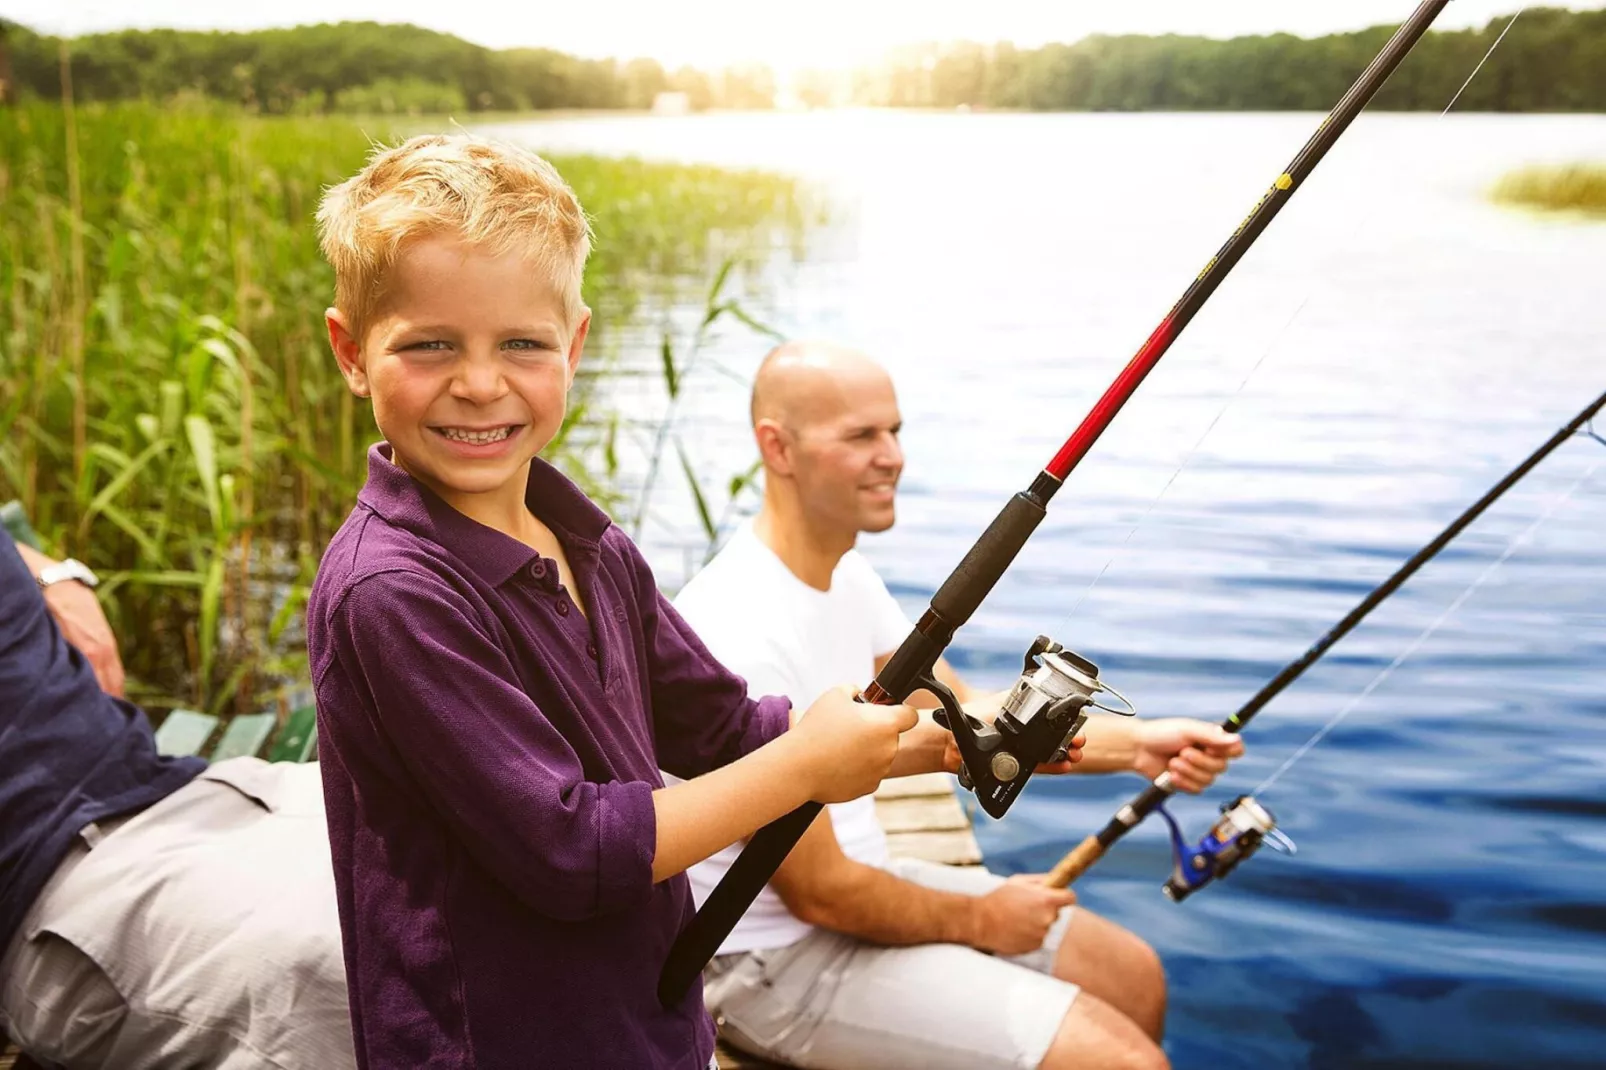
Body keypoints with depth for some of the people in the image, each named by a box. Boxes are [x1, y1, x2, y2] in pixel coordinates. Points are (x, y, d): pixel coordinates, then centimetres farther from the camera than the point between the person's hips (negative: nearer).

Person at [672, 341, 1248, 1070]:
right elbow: (820, 895, -23)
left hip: (862, 877, 9)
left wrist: (1133, 744, -10)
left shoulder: (845, 573, 1)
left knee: (1133, 977, 15)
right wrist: (980, 920, -7)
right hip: (777, 958, -9)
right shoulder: (741, 633, -29)